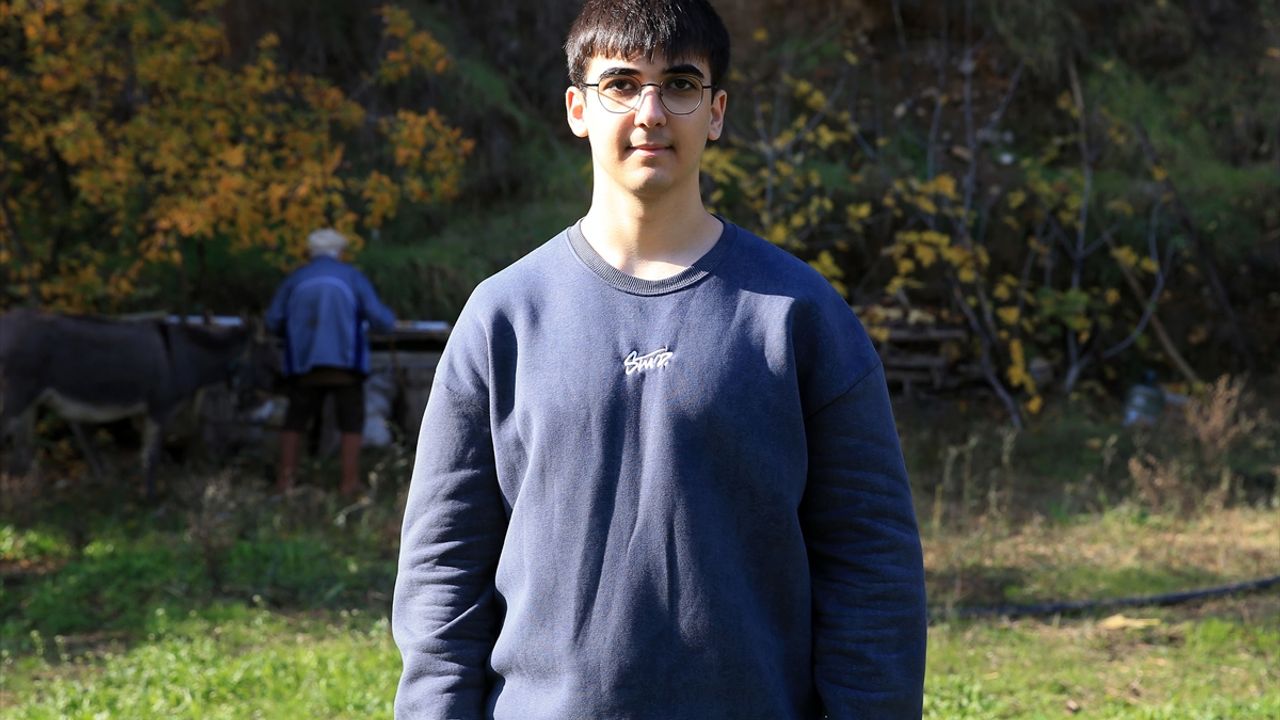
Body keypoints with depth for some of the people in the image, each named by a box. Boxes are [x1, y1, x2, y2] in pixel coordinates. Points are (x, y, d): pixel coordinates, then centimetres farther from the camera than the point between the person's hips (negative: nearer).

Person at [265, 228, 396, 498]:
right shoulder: (352, 277, 4)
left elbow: (274, 321, 7)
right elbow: (379, 318, -2)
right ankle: (349, 482, -4)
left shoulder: (295, 279, 9)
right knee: (351, 422, 6)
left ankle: (285, 478, 5)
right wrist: (390, 318, 22)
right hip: (345, 363, -2)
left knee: (295, 421, 14)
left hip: (306, 364, 2)